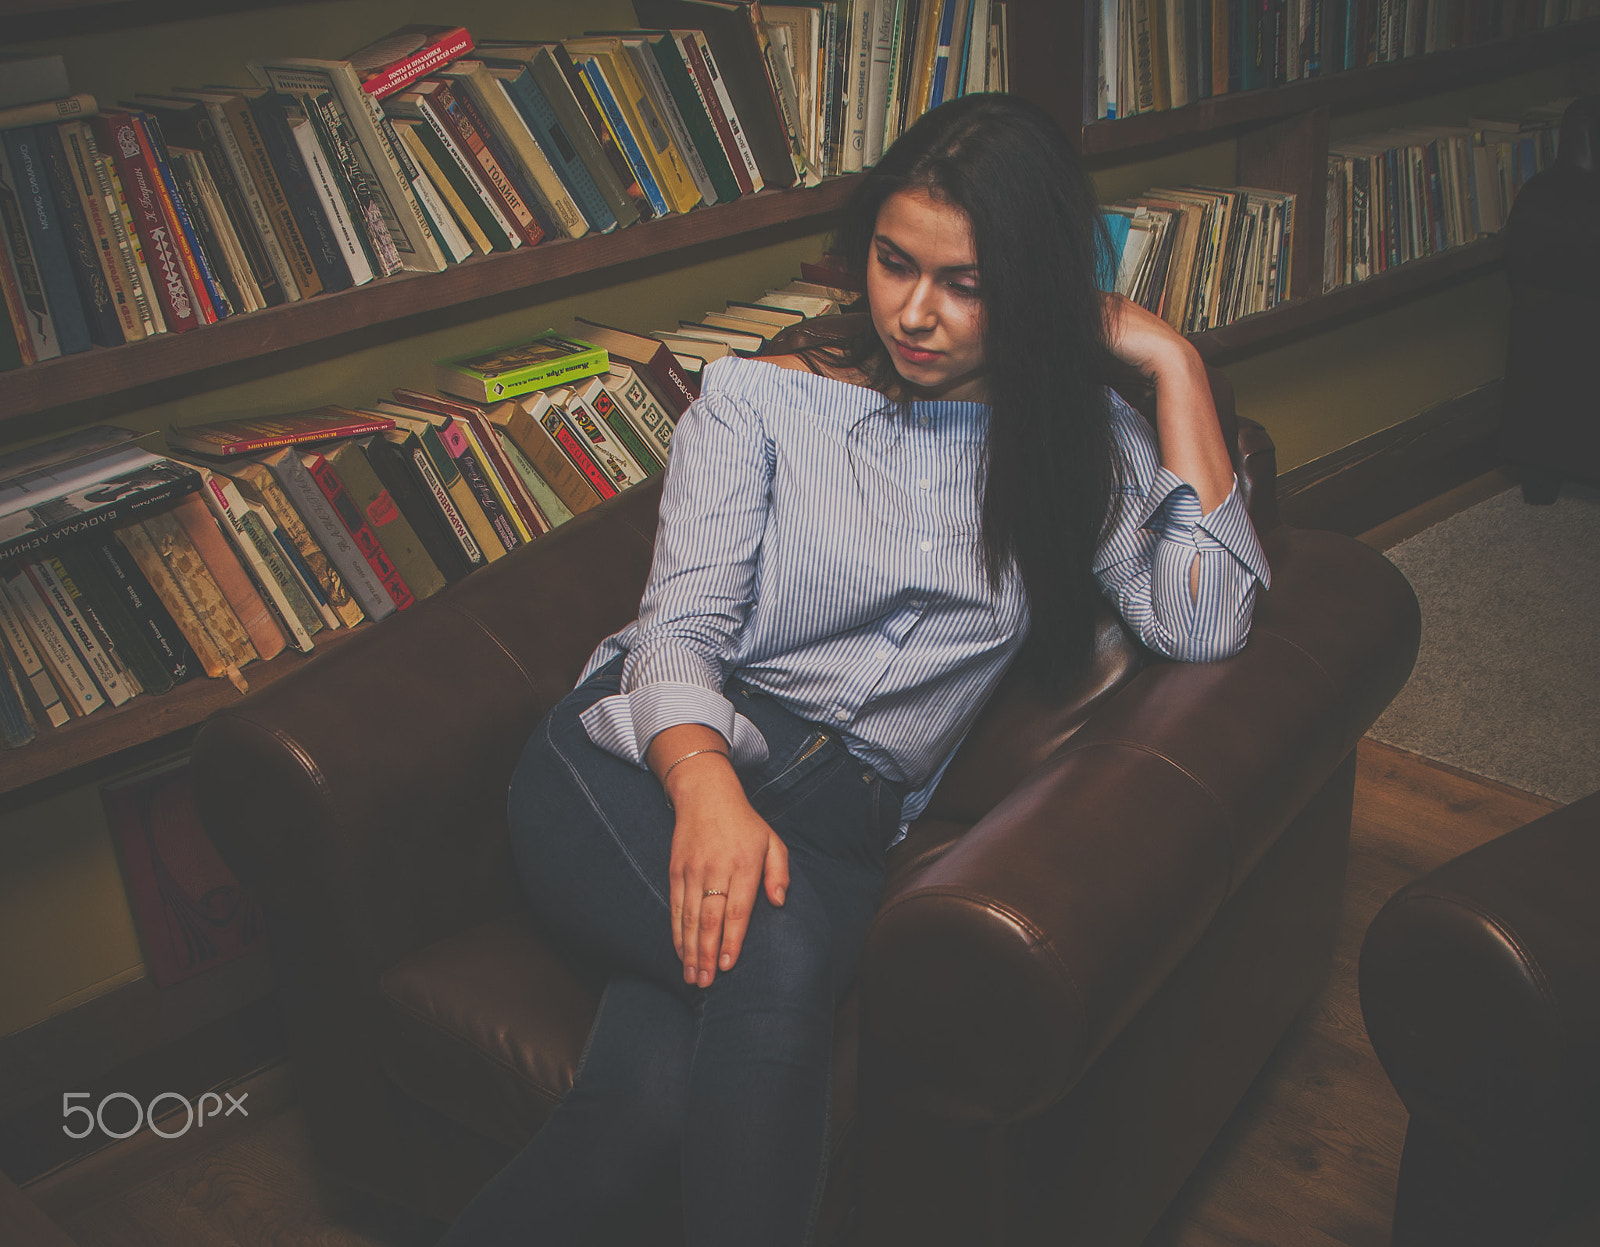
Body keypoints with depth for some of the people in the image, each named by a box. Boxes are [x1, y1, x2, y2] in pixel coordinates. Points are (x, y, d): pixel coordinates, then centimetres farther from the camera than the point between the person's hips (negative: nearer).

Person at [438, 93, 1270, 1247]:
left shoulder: (1080, 446, 15)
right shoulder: (761, 399, 9)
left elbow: (1206, 624, 0)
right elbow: (680, 626, -2)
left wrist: (1175, 364, 3)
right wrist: (706, 785, -24)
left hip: (839, 826, 1)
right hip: (644, 768, 0)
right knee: (772, 957, -35)